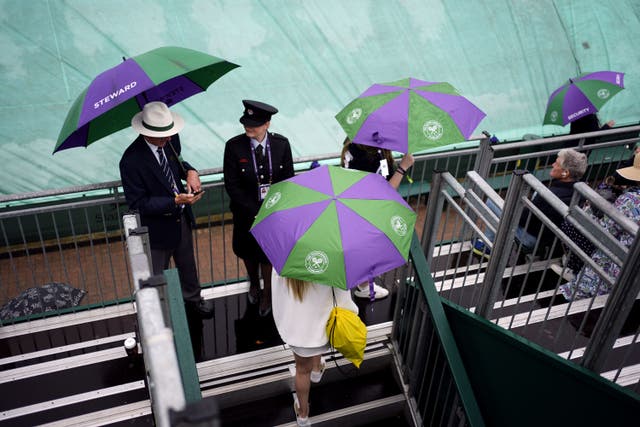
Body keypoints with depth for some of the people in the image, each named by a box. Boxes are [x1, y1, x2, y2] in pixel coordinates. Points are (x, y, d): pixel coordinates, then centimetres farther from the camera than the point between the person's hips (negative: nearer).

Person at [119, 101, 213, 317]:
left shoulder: (170, 139, -13)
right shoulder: (131, 161, -31)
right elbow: (137, 203, -24)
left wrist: (190, 171, -13)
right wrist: (175, 201, -33)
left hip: (181, 218, 6)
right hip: (157, 227, -6)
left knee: (187, 265, 29)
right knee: (157, 277, 17)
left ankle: (192, 298, 57)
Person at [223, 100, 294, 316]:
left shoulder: (281, 144, -12)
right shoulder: (234, 146, -17)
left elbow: (288, 180, -3)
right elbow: (232, 186, -14)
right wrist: (255, 211, -17)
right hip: (246, 213, 0)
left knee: (268, 253, 16)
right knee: (248, 251, 22)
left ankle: (267, 293, 41)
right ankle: (254, 284, 53)